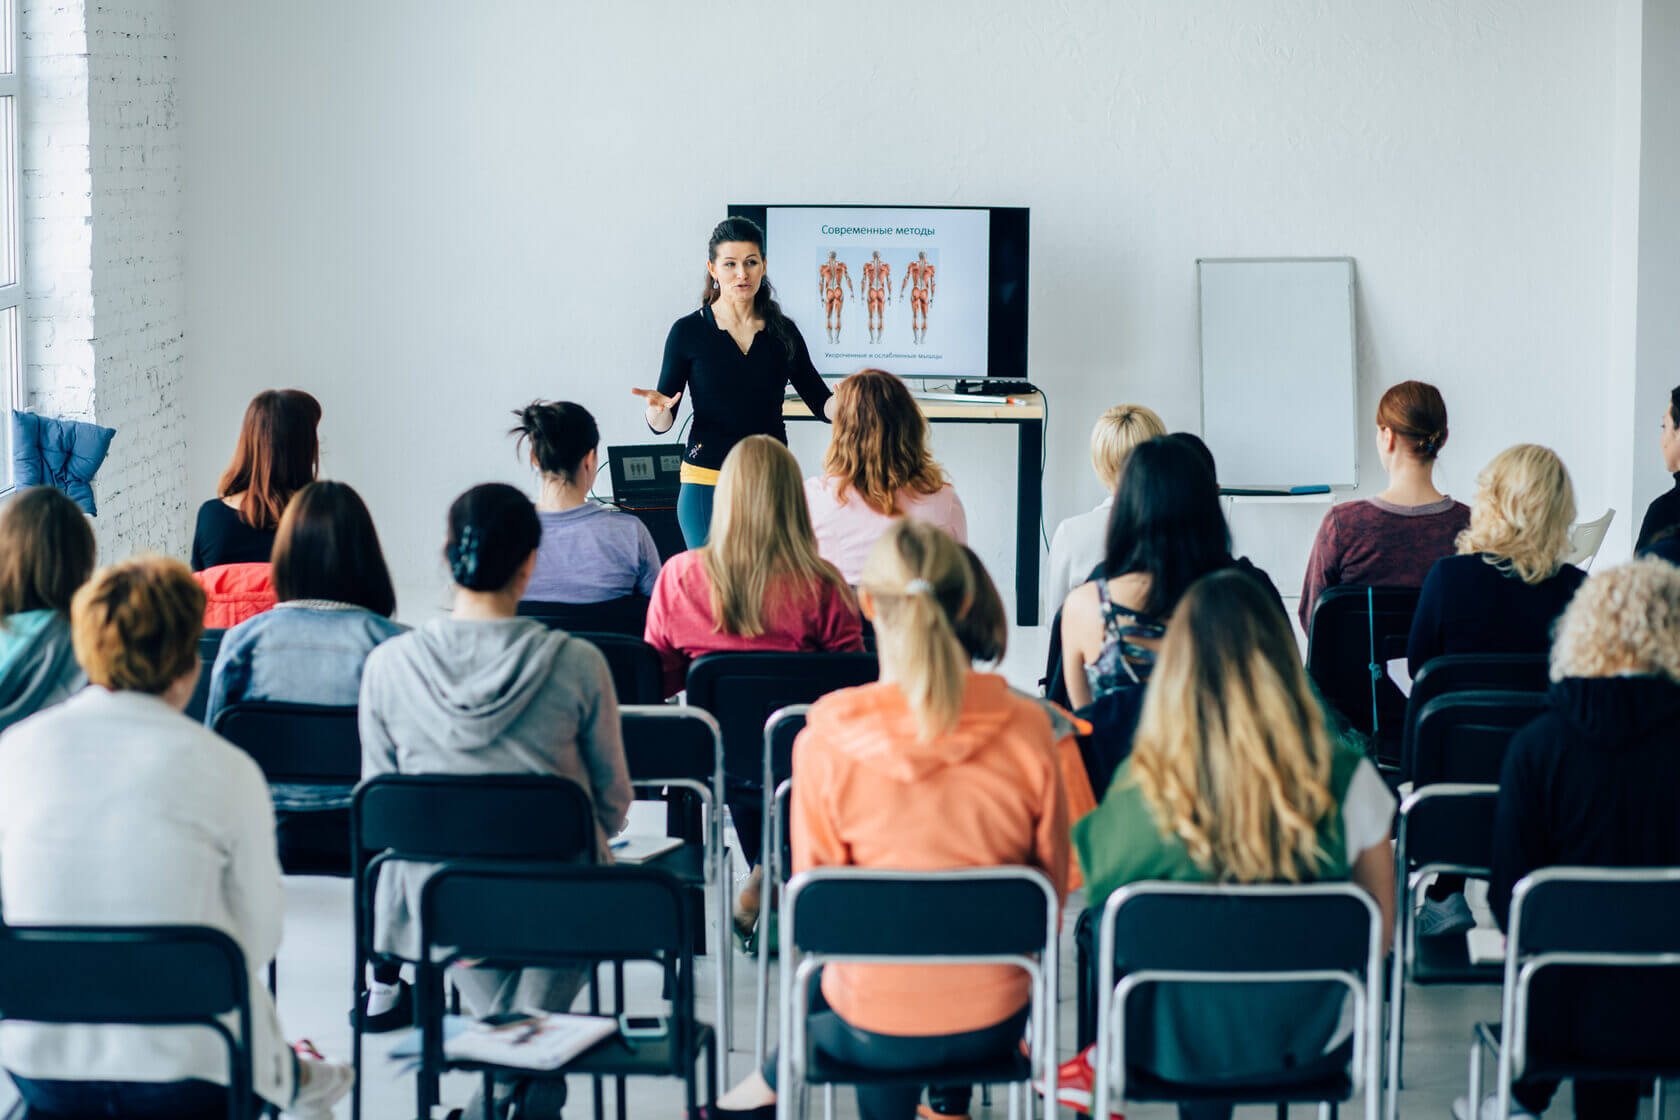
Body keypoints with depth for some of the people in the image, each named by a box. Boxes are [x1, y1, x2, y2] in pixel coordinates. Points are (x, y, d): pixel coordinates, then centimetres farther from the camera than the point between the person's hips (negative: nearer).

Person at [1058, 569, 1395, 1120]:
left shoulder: (1140, 788, -21)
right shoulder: (1345, 778, -19)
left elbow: (1102, 895, -2)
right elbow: (1380, 928, -7)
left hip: (1171, 1047, -1)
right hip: (1307, 1049, 1)